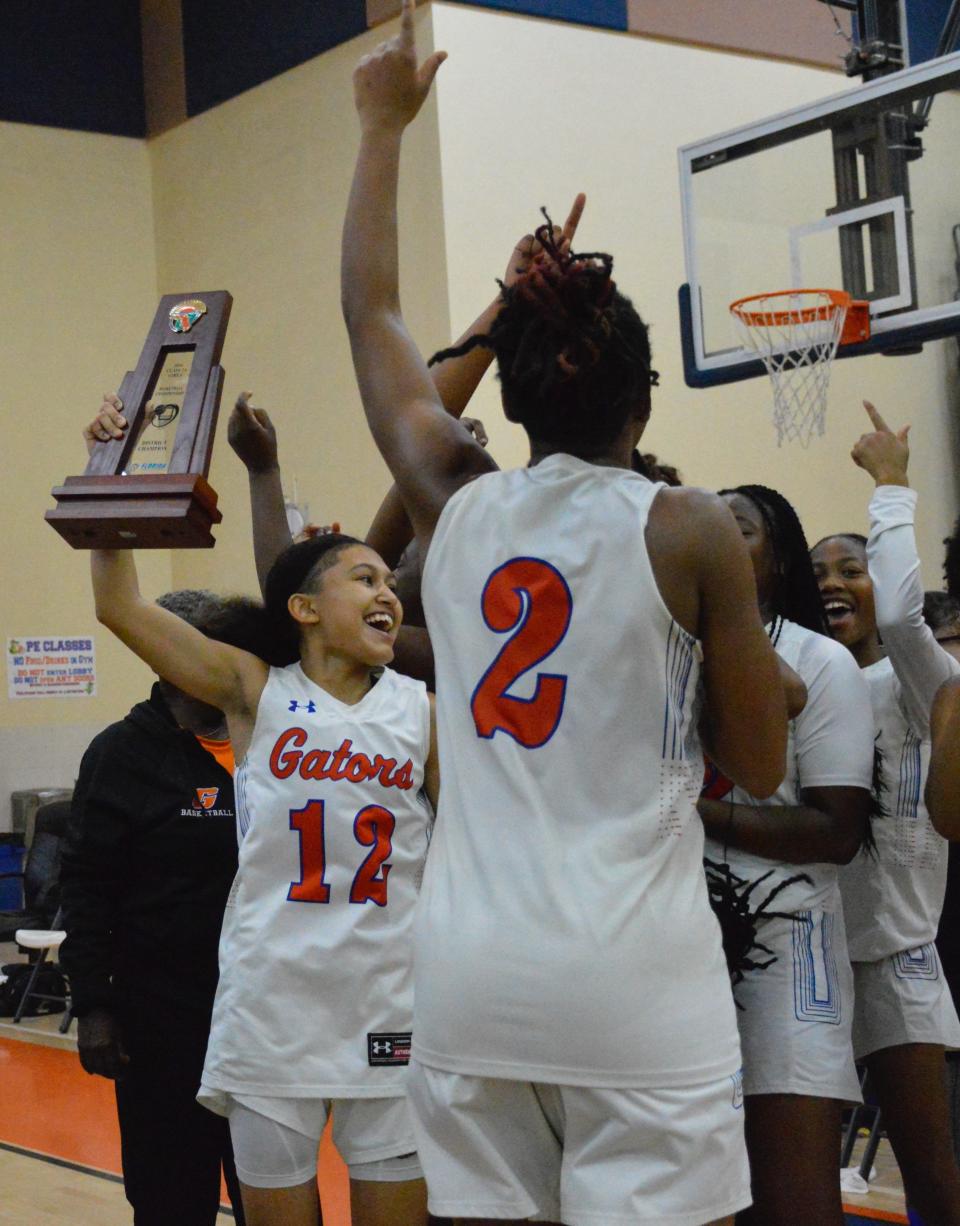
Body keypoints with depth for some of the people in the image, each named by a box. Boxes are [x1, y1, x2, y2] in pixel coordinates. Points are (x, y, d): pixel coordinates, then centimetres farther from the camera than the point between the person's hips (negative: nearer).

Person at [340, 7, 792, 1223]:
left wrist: (382, 128, 29)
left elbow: (371, 316, 20)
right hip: (635, 975, -4)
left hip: (468, 973, 4)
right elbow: (762, 766, 1)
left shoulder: (455, 504, 5)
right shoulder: (688, 530, -6)